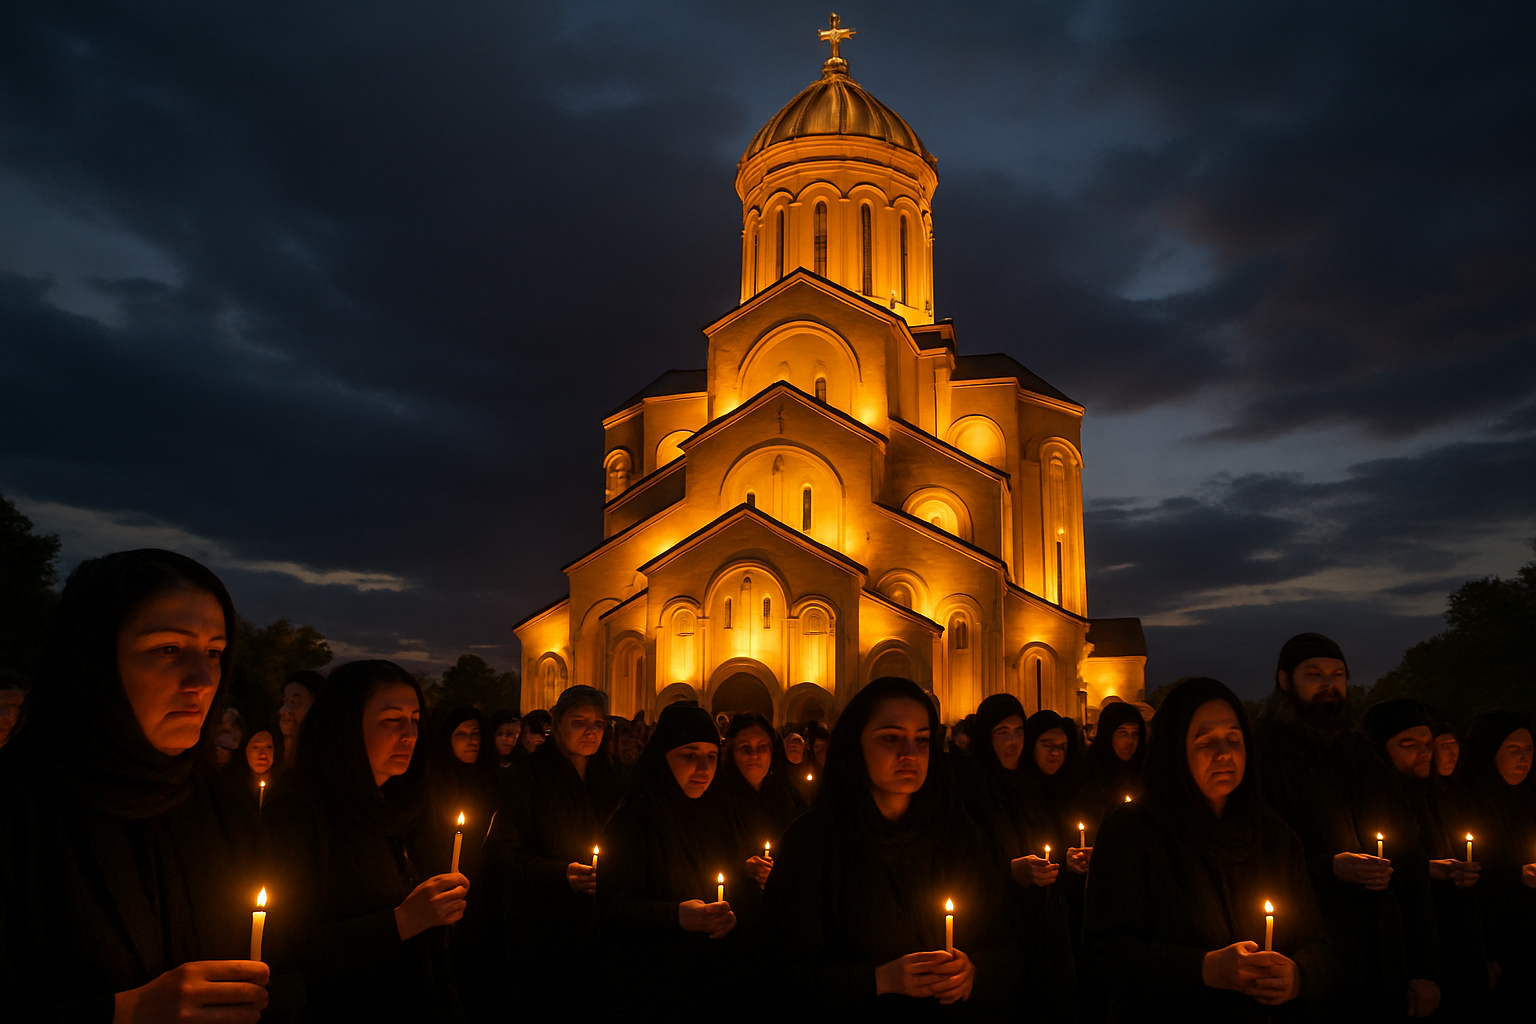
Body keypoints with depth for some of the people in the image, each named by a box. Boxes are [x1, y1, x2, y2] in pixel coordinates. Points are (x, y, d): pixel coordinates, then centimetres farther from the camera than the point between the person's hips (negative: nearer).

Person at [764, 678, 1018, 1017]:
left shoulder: (959, 835, 5)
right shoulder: (811, 840, -6)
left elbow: (1002, 948, 8)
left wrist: (971, 971, -11)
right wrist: (881, 979, -18)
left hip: (956, 1013, 4)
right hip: (858, 1017, -4)